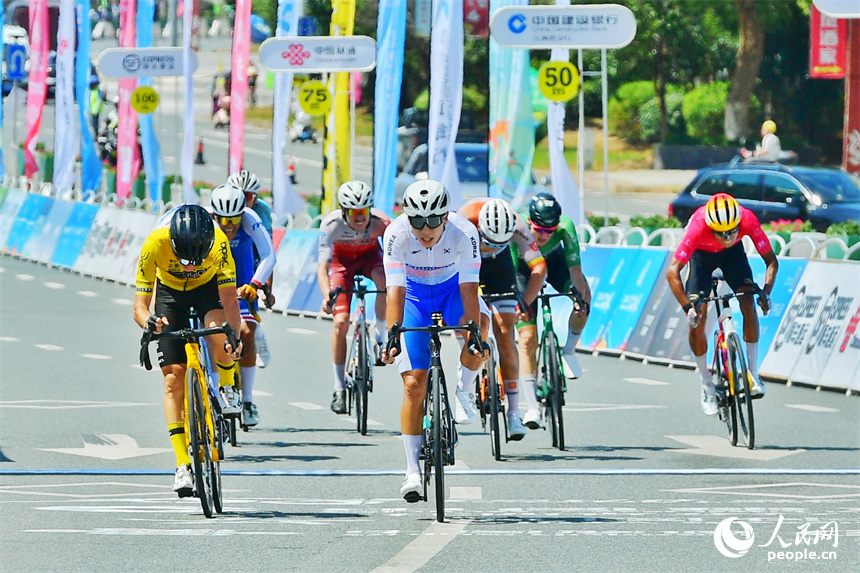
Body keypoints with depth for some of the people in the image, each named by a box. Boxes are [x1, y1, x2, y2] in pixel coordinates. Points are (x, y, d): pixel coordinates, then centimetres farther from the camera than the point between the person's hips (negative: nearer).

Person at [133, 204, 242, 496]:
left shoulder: (219, 242, -35)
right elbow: (139, 305, -32)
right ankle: (183, 465, -10)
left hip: (208, 289, 0)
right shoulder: (155, 243, -35)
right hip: (170, 293, 0)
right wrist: (149, 322, -54)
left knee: (219, 331, -33)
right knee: (173, 378, -12)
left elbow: (229, 298, -34)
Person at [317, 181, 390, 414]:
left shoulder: (379, 222, -33)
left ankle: (380, 336, -11)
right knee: (341, 322, -13)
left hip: (370, 255, 1)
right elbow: (322, 267, -39)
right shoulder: (331, 224, -35)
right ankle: (339, 388, -1)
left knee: (385, 281, -35)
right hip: (342, 260, -1)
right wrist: (327, 297, -56)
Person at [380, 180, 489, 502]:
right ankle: (413, 472, -2)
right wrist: (393, 337, -46)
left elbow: (469, 288, -35)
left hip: (453, 289, 0)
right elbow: (395, 290, -34)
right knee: (414, 383, -10)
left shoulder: (464, 233, -31)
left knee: (479, 328, -34)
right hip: (415, 294, 0)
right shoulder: (396, 234, -31)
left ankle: (464, 392, -4)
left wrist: (474, 334, -45)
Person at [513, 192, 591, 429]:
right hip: (525, 267, -2)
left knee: (583, 299, -29)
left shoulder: (565, 228, -32)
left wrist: (581, 296, -46)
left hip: (554, 261, 2)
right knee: (528, 338, -13)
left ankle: (569, 351, -2)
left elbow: (575, 268, -33)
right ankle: (532, 407, -13)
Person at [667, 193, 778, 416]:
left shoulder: (748, 220, -36)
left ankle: (753, 374, -8)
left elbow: (771, 261, -25)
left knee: (748, 303, -19)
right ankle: (707, 385, 5)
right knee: (697, 318, -12)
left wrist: (765, 292, -40)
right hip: (702, 254, -1)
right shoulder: (698, 227, -41)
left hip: (733, 253, 1)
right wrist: (688, 306, -49)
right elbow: (672, 271, -40)